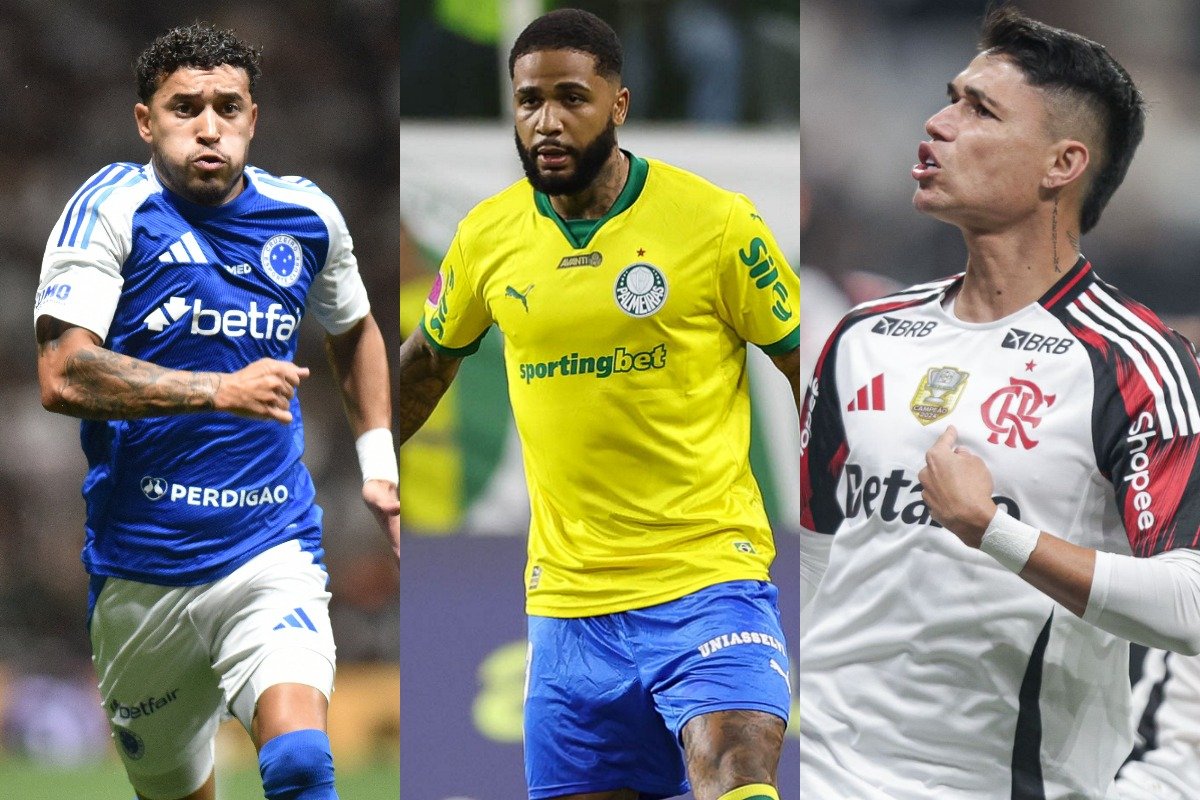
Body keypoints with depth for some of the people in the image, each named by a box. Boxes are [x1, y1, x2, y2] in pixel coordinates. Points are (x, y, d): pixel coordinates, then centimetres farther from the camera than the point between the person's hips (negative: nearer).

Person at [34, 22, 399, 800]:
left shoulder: (307, 217, 6)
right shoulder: (113, 208, -7)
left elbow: (355, 329, 28)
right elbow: (63, 377, -18)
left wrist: (379, 461, 20)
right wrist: (221, 392, -23)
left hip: (273, 551, 1)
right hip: (140, 568, -1)